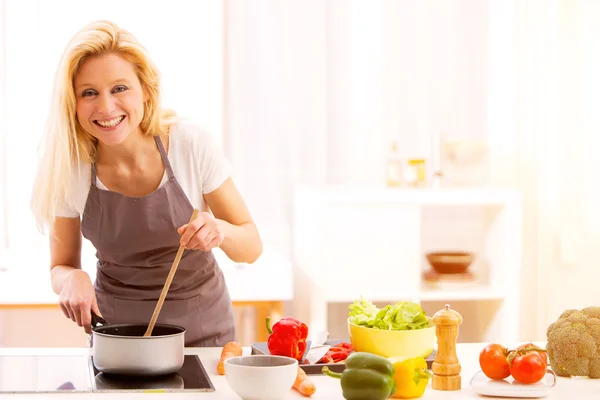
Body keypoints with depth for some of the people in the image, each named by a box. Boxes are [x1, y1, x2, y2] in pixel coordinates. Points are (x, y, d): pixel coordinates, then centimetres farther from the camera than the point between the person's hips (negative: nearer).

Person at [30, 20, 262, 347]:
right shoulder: (69, 169, -13)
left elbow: (252, 248, -8)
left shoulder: (193, 147, -16)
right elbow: (60, 267, 0)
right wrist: (72, 278, -21)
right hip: (115, 329, 1)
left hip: (201, 327, -1)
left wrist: (220, 231, -29)